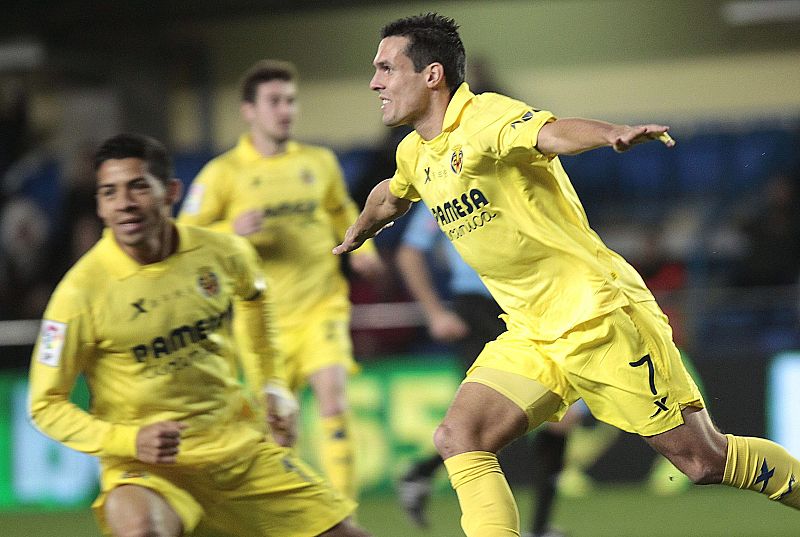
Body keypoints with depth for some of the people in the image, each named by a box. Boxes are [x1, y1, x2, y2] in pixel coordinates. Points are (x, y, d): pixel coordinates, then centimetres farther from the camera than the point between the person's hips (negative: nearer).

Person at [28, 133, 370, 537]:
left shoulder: (222, 253, -4)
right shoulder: (81, 292, -18)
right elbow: (45, 405, -11)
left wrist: (272, 384, 15)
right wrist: (129, 440, -24)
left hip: (240, 445, 5)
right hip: (147, 465, -4)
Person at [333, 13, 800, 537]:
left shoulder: (487, 117, -16)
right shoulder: (415, 155, 9)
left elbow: (552, 131, -38)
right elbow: (389, 199, 34)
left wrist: (614, 133, -58)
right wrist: (350, 241, 52)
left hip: (600, 315, -7)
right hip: (530, 337, 7)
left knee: (704, 460, -3)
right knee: (457, 440, -14)